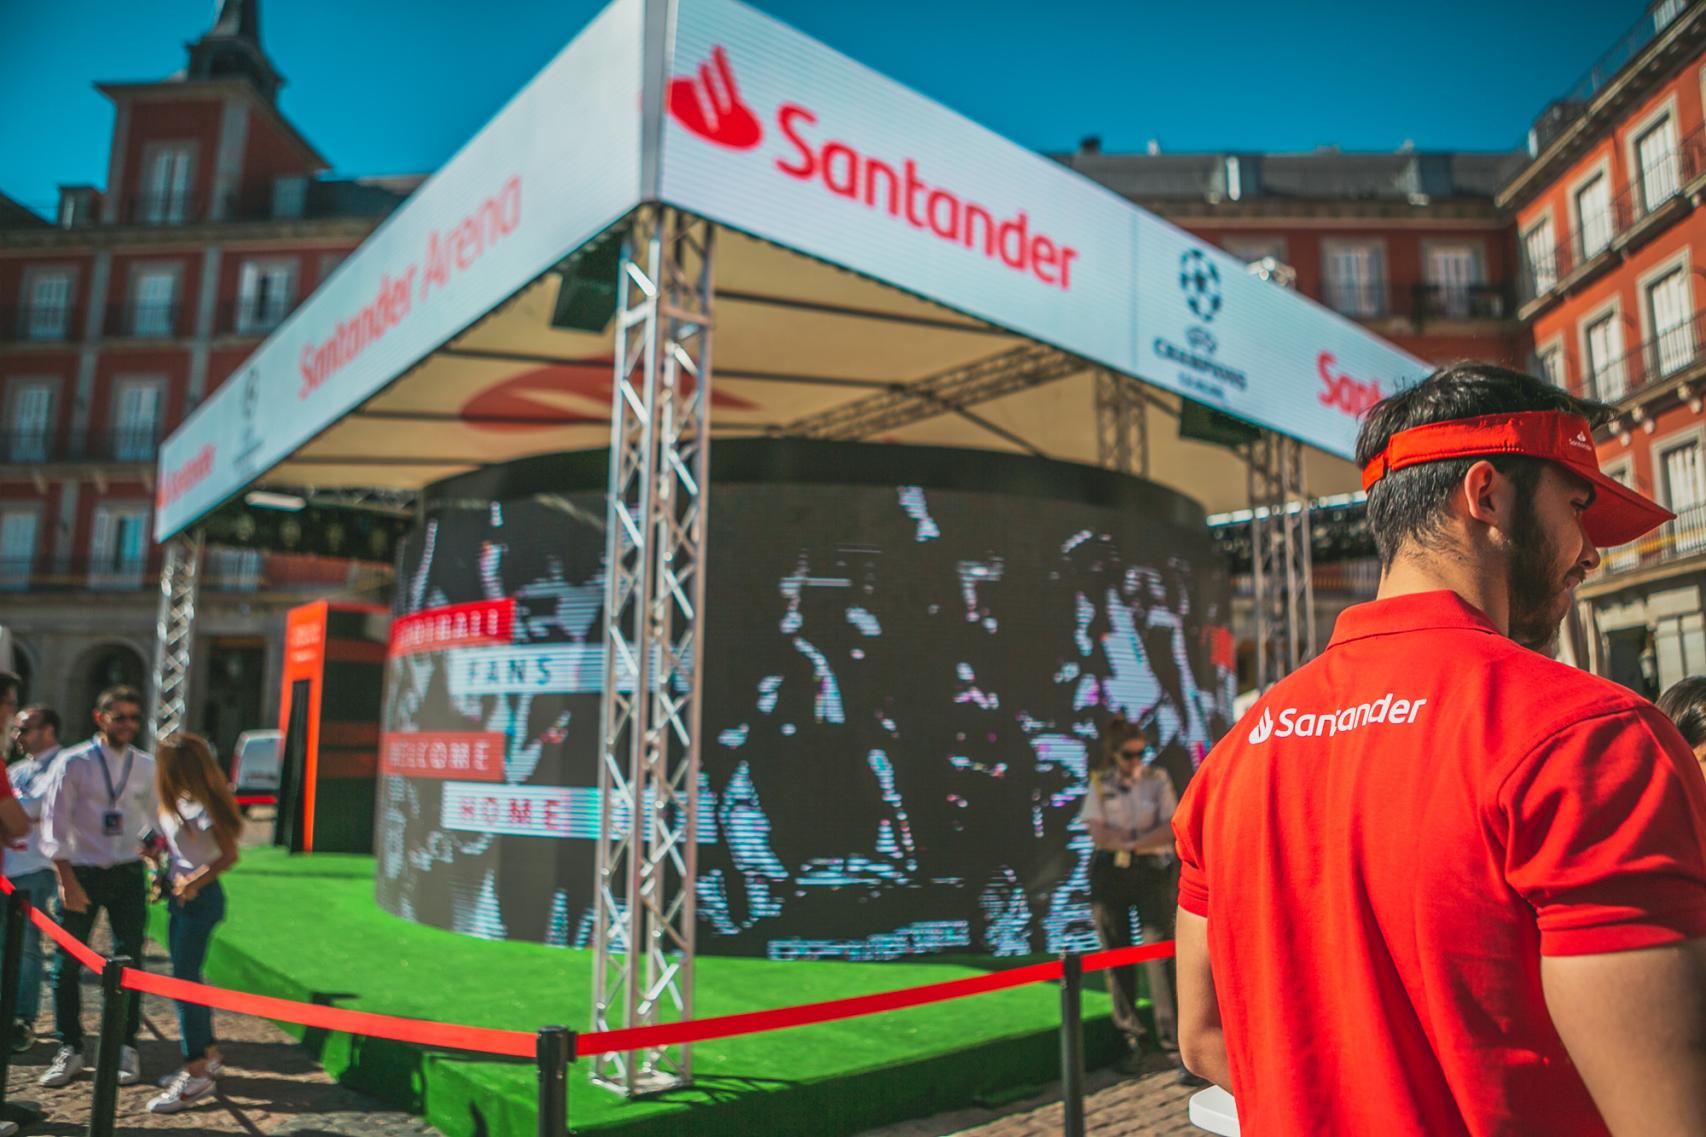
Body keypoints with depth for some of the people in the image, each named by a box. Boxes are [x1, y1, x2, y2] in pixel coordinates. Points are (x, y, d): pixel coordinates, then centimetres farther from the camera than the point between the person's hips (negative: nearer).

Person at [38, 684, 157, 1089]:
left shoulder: (146, 768, 4)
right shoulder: (74, 763, -5)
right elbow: (54, 824, -7)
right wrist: (67, 882, -11)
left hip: (128, 874, 2)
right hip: (81, 873, -2)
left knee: (129, 962, 3)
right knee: (67, 964, 4)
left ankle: (125, 1048, 15)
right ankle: (69, 1050, 19)